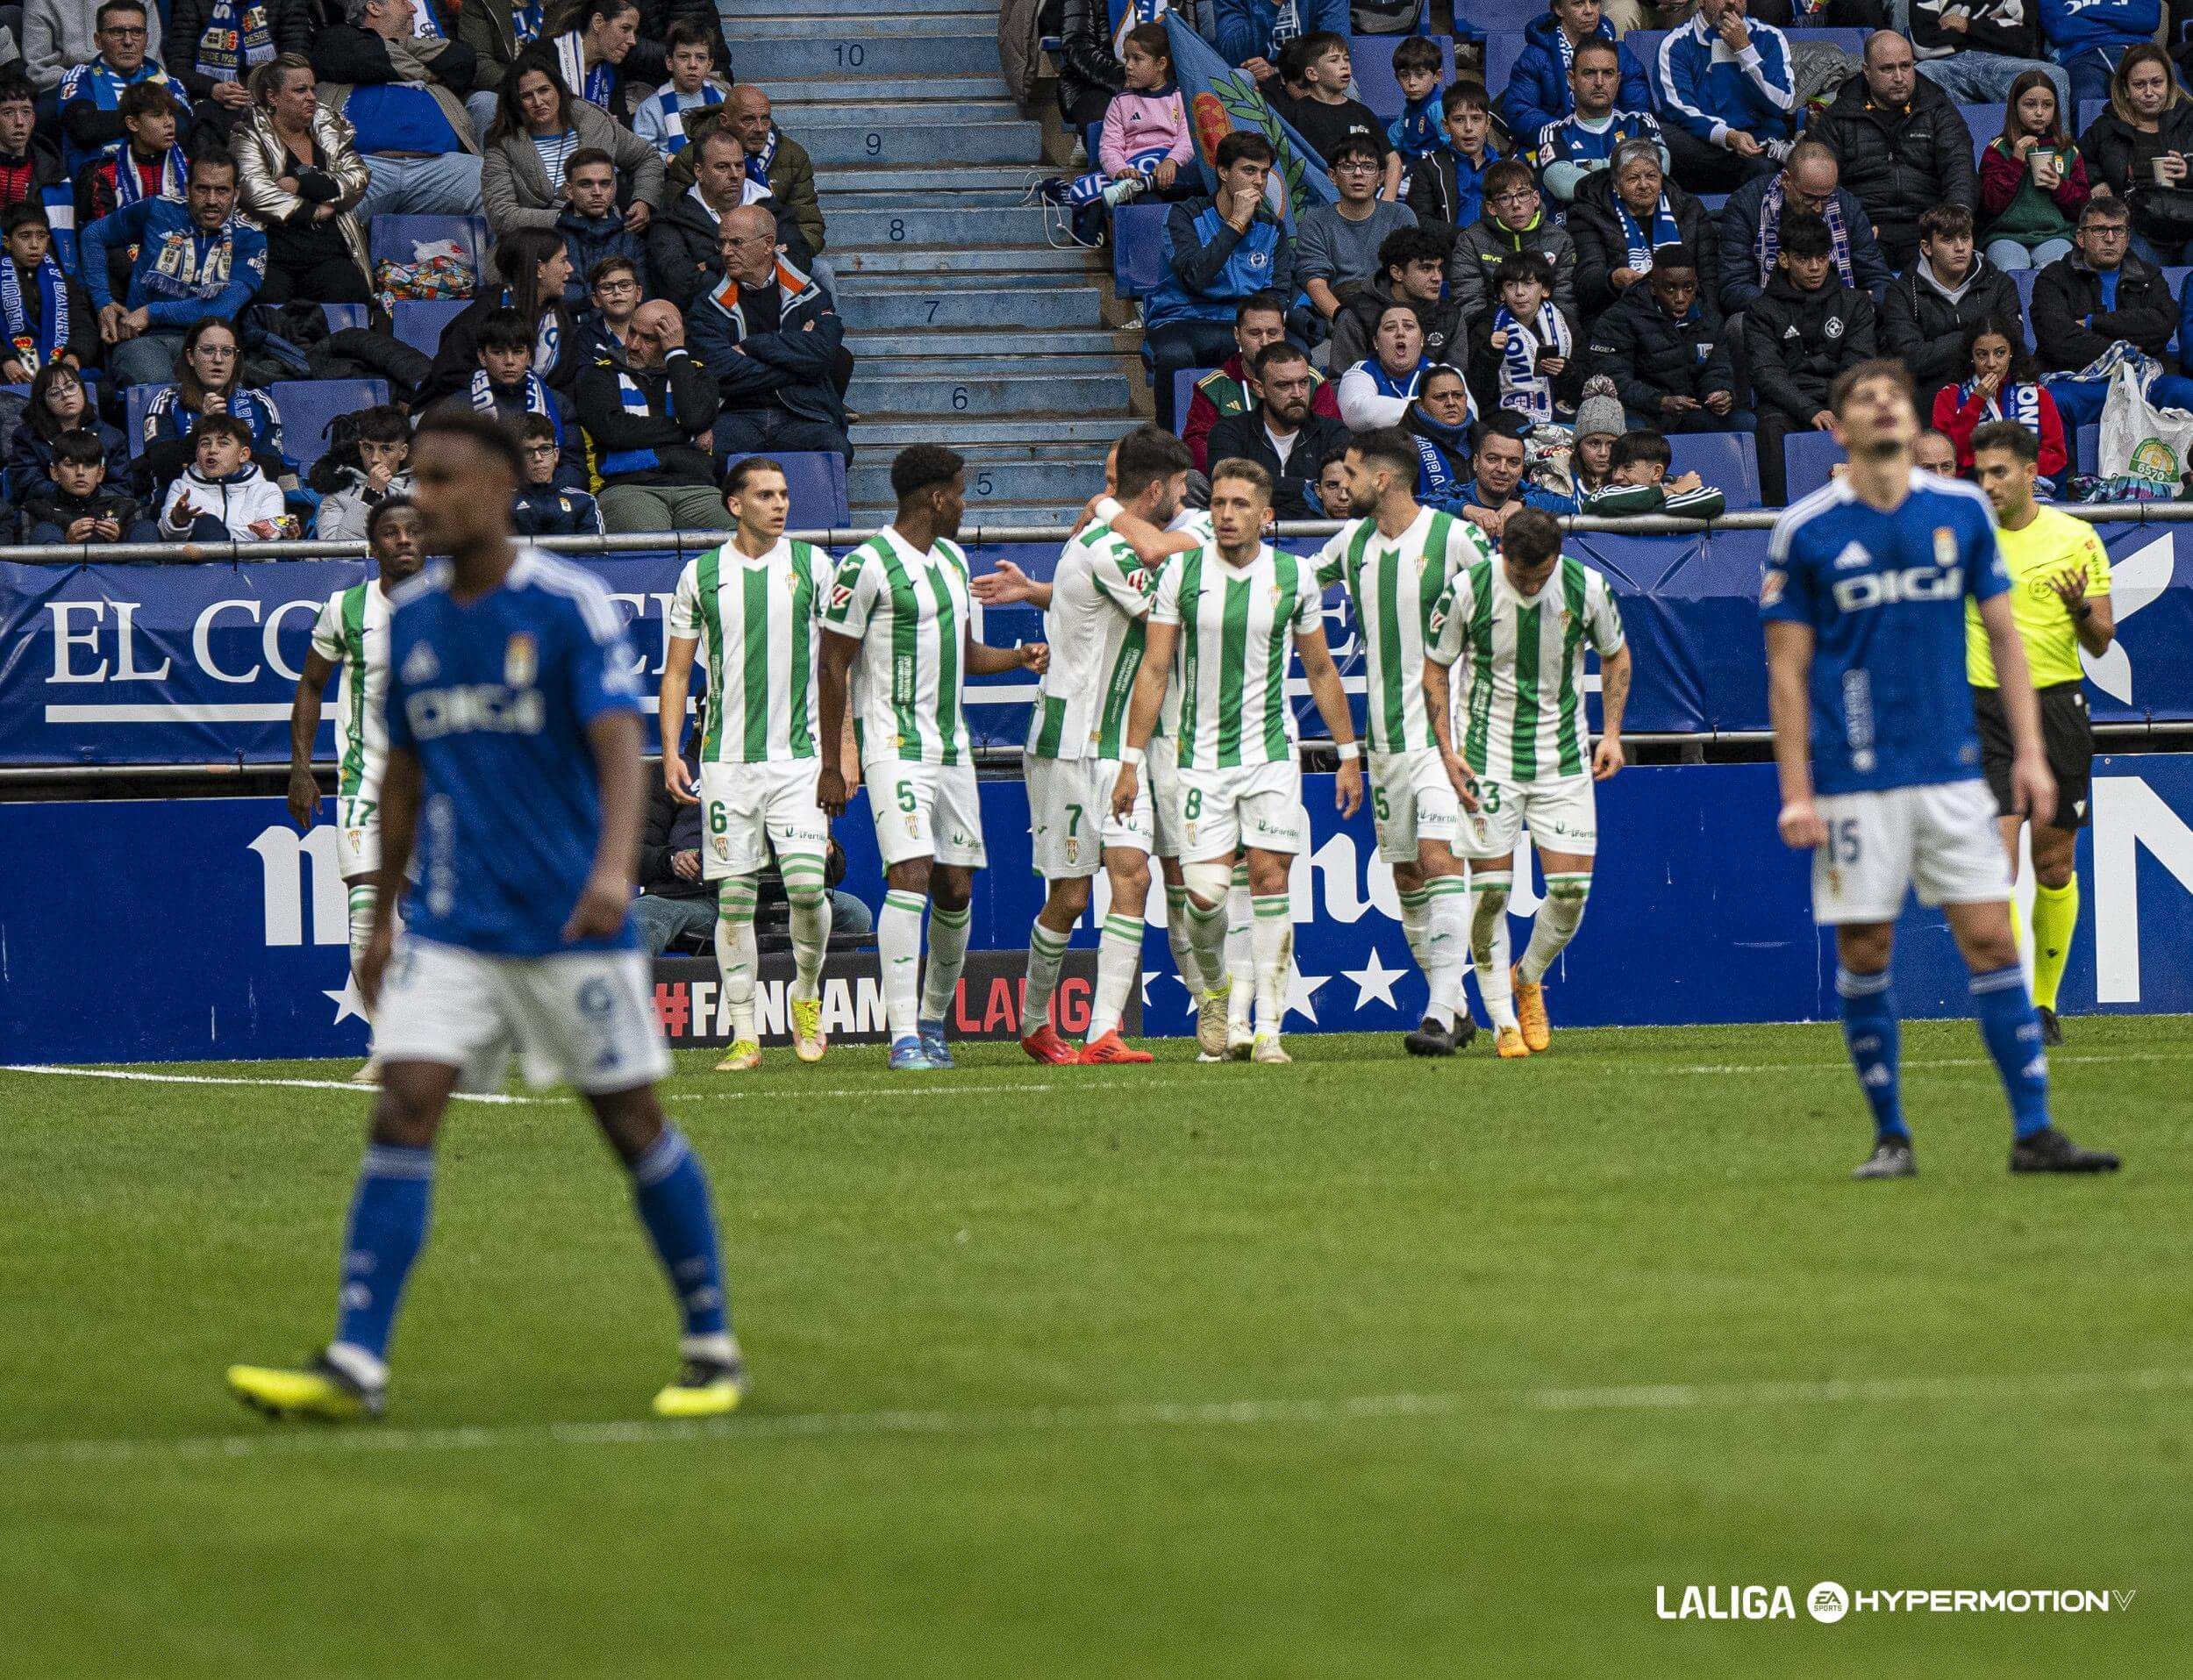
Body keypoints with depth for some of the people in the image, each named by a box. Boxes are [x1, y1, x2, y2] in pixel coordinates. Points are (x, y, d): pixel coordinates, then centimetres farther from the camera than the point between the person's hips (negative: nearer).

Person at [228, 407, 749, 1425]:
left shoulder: (569, 607, -10)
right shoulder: (410, 617, 8)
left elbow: (620, 743, -20)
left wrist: (614, 866, -37)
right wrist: (382, 920, 20)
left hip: (572, 925, -4)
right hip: (450, 927, 4)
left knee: (634, 1126, 3)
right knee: (404, 1106, -9)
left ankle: (712, 1349, 17)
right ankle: (355, 1365, -13)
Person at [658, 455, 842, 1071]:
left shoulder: (812, 564, 5)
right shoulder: (701, 575, 6)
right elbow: (677, 671, 10)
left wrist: (841, 748, 3)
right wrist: (671, 753, 0)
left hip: (798, 754, -1)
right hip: (726, 759, 1)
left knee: (807, 885, -12)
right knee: (734, 897, -1)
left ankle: (807, 996, 14)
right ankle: (744, 1036, 4)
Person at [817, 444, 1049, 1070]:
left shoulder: (952, 559, 15)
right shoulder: (868, 566, -11)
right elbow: (833, 668, -8)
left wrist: (1020, 657, 6)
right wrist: (831, 767, -8)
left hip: (952, 748, 8)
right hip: (895, 748, -8)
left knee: (957, 889, 6)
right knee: (911, 876, -19)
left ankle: (933, 1020, 23)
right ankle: (904, 1037, -20)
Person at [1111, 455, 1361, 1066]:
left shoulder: (1294, 576, 0)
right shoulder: (1183, 573, -3)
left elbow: (1321, 671, 11)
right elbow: (1153, 670, 0)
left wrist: (1349, 756, 11)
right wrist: (1131, 761, -4)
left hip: (1272, 753, 1)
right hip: (1201, 756, -1)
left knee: (1270, 881, -5)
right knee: (1205, 892, -8)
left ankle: (1268, 1029, -1)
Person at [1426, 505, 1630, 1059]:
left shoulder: (1587, 587, -9)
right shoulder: (1467, 589, -13)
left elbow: (1615, 654, 10)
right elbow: (1435, 666, 1)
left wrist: (1611, 733, 3)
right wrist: (1447, 751, -5)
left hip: (1564, 758, 1)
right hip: (1490, 758, -1)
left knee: (1572, 888, -4)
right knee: (1490, 889, -5)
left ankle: (1528, 978, 26)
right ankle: (1503, 1022, 8)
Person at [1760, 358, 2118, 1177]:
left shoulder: (1962, 512, 6)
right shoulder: (1804, 532, -2)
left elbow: (2004, 636, 11)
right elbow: (1787, 671, 0)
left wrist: (2029, 752, 4)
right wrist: (1795, 793, -5)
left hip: (1952, 771, 2)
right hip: (1854, 780, -2)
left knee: (1990, 939, -3)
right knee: (1865, 953, 1)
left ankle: (2034, 1130, -1)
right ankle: (1890, 1135, 12)